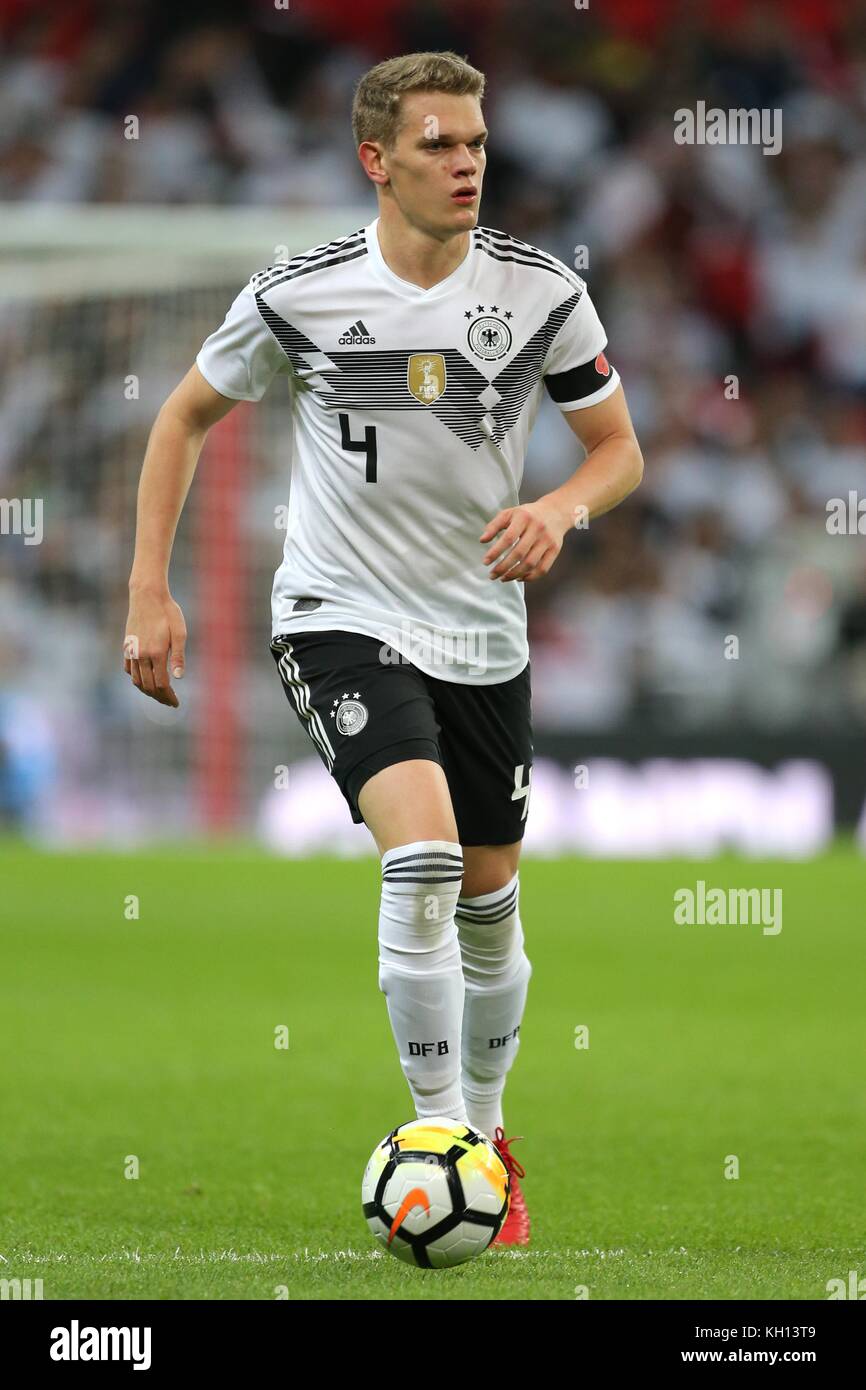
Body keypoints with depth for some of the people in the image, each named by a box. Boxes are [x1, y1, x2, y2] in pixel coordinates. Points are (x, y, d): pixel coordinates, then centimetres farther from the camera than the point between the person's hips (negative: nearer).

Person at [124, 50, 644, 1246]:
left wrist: (560, 509, -19)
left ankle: (488, 1137, 35)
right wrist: (149, 594, -1)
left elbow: (620, 449, 4)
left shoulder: (543, 292, -7)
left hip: (484, 636, 3)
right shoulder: (298, 298, -11)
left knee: (490, 905, 12)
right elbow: (185, 419, 4)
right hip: (343, 619, -3)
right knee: (422, 854, -26)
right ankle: (439, 1137, -17)